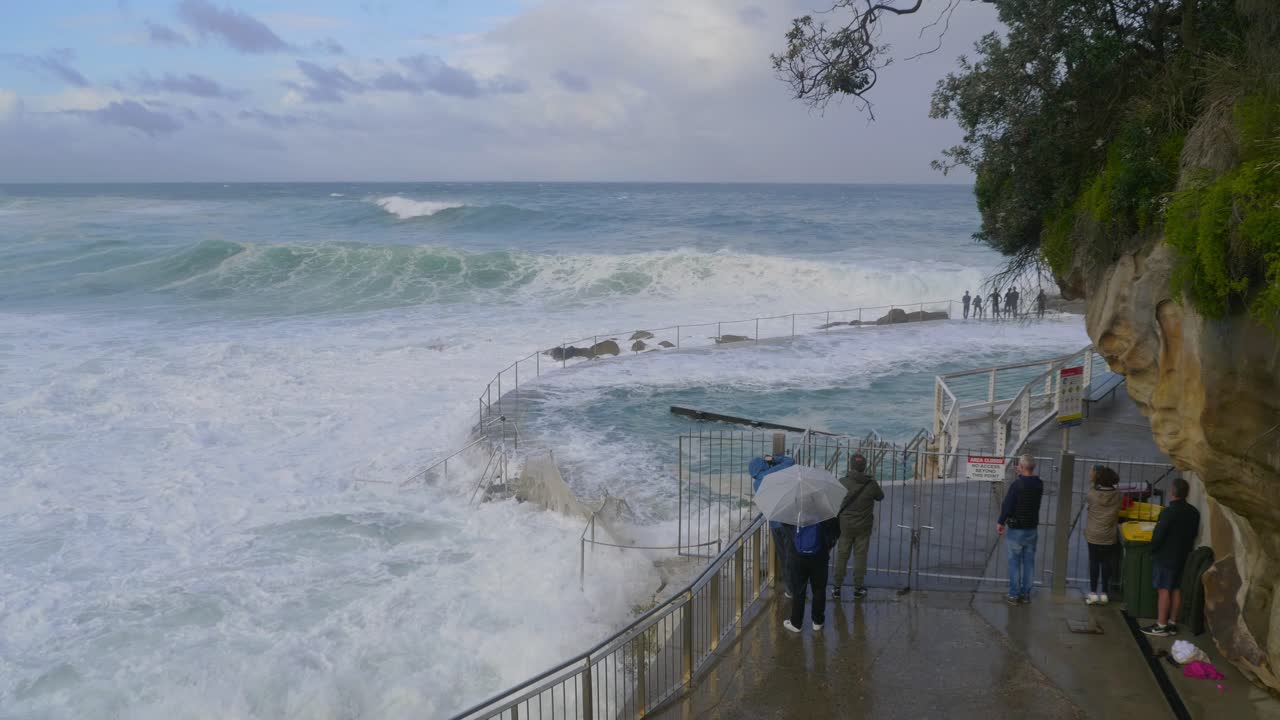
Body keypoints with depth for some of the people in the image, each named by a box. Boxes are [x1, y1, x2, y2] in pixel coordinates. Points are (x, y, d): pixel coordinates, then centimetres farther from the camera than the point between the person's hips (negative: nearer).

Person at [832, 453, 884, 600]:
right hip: (863, 527, 0)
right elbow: (880, 496, 6)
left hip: (845, 525, 0)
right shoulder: (871, 484, -13)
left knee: (842, 555, 9)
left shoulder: (842, 482, -13)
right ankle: (858, 588, 18)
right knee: (860, 556, 10)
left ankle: (837, 588, 15)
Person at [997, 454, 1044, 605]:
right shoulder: (1039, 484, 0)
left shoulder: (1017, 484, -18)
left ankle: (1014, 595, 6)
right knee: (1029, 562, 11)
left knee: (1014, 562, 3)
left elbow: (1007, 505, -16)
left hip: (1016, 530, -5)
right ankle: (1026, 594, 17)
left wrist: (1000, 522, -2)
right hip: (1032, 529, 5)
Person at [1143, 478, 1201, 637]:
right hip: (1182, 556, 7)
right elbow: (1194, 534, 13)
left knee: (1163, 590, -2)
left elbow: (1158, 535, -19)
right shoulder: (1194, 513, 3)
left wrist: (1153, 550, -2)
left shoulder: (1169, 512, -21)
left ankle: (1161, 626, 2)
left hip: (1165, 556, -7)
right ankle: (1172, 624, 19)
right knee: (1176, 589, 13)